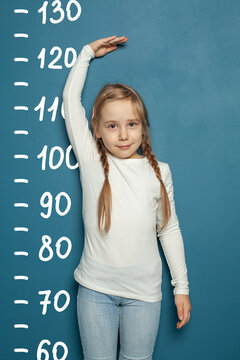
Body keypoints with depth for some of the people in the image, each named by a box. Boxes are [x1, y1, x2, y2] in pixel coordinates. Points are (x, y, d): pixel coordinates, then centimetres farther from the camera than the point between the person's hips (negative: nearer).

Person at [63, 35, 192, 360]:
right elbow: (71, 97, -2)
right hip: (95, 288, 0)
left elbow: (169, 229, 5)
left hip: (144, 291, 1)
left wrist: (181, 286, 6)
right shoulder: (91, 161, -5)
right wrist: (88, 52, 10)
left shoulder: (158, 172, -1)